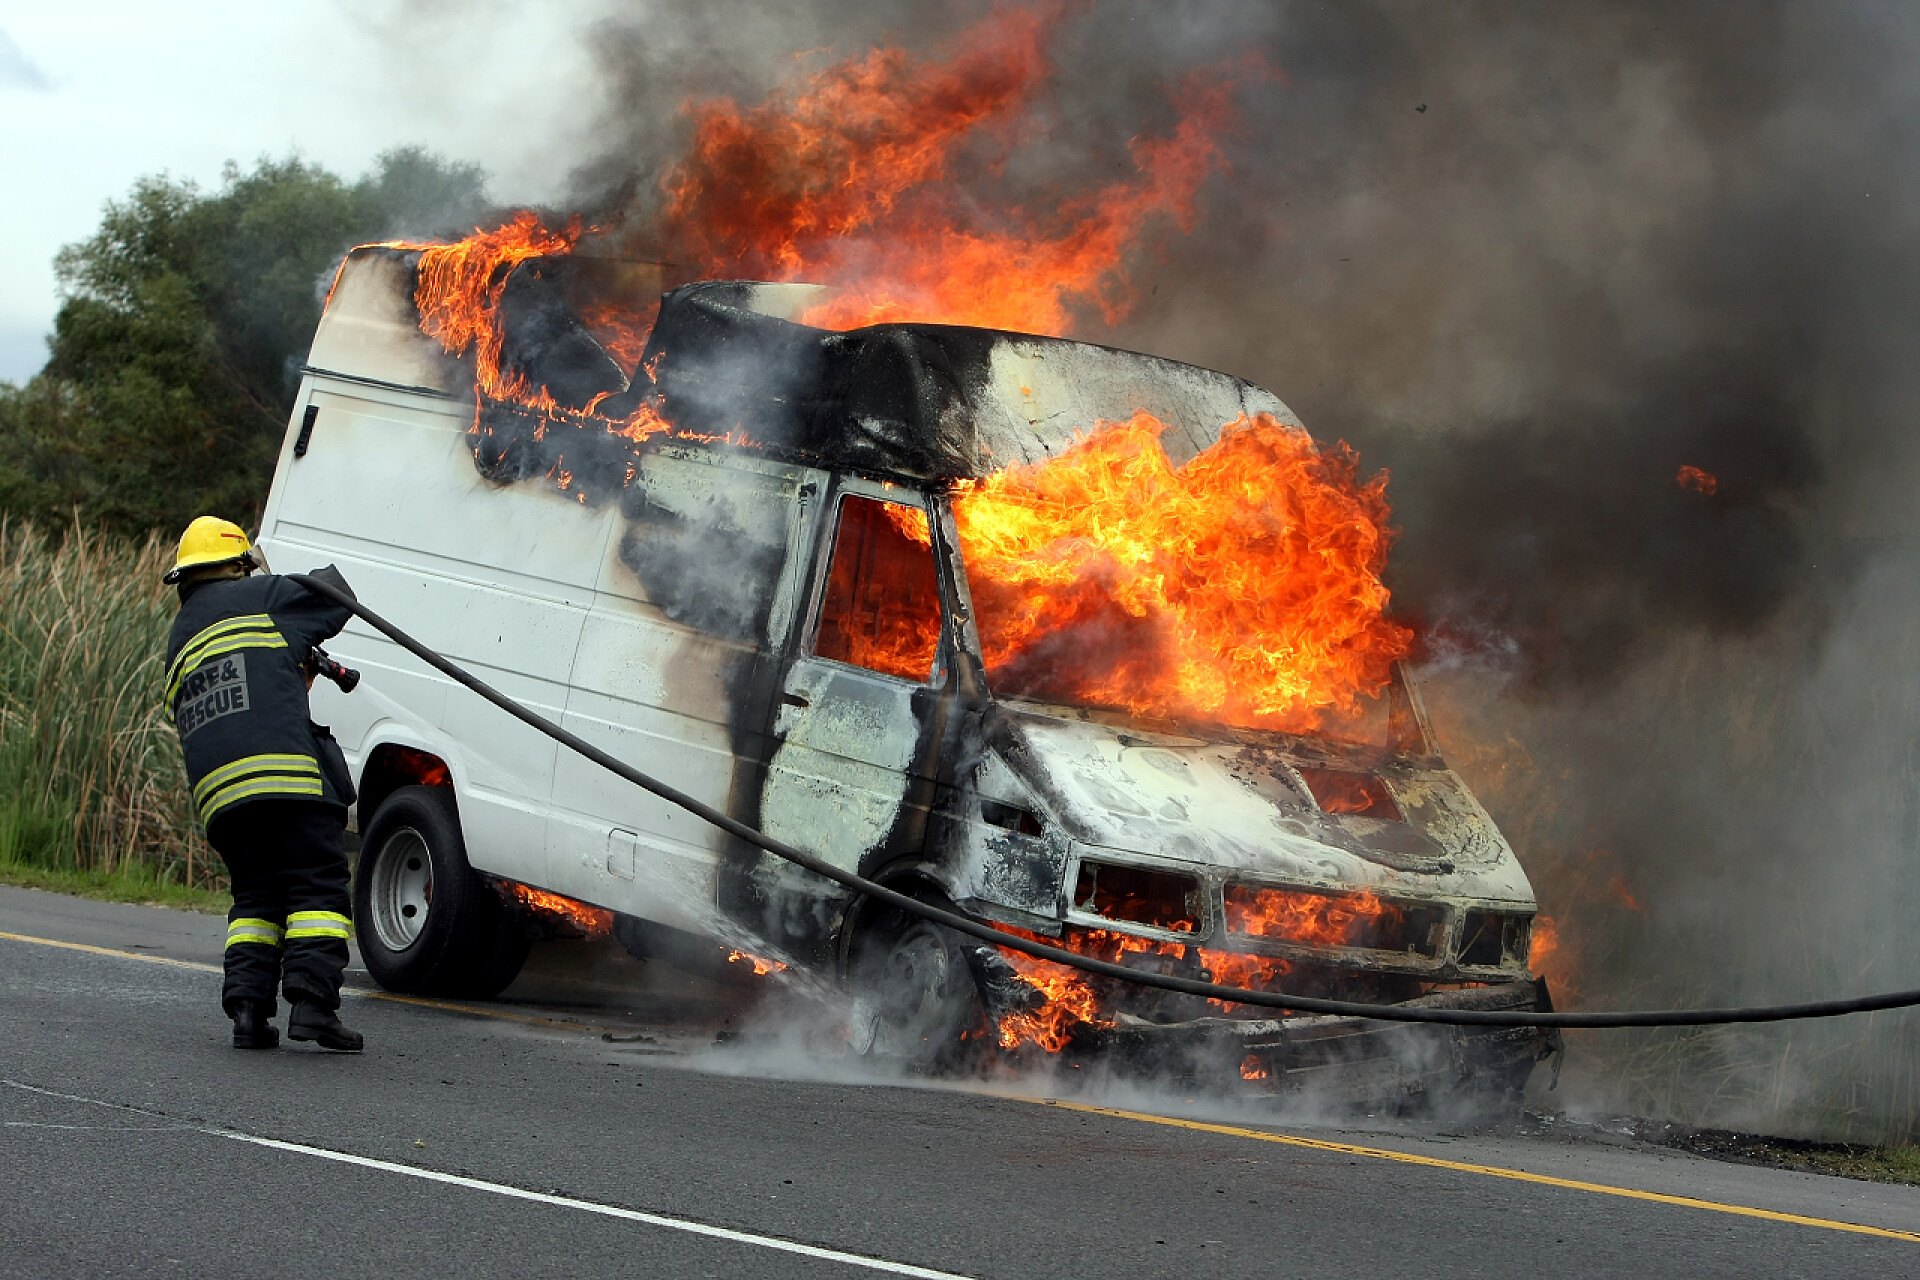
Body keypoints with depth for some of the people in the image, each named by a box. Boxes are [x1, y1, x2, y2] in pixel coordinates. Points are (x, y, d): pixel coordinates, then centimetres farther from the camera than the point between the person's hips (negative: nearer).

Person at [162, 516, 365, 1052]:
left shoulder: (179, 643, 28)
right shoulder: (258, 596, 8)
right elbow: (336, 593, 16)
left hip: (217, 792, 6)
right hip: (287, 777, -6)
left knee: (256, 898, 14)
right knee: (318, 889, -4)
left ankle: (247, 1005, -2)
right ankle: (311, 999, -18)